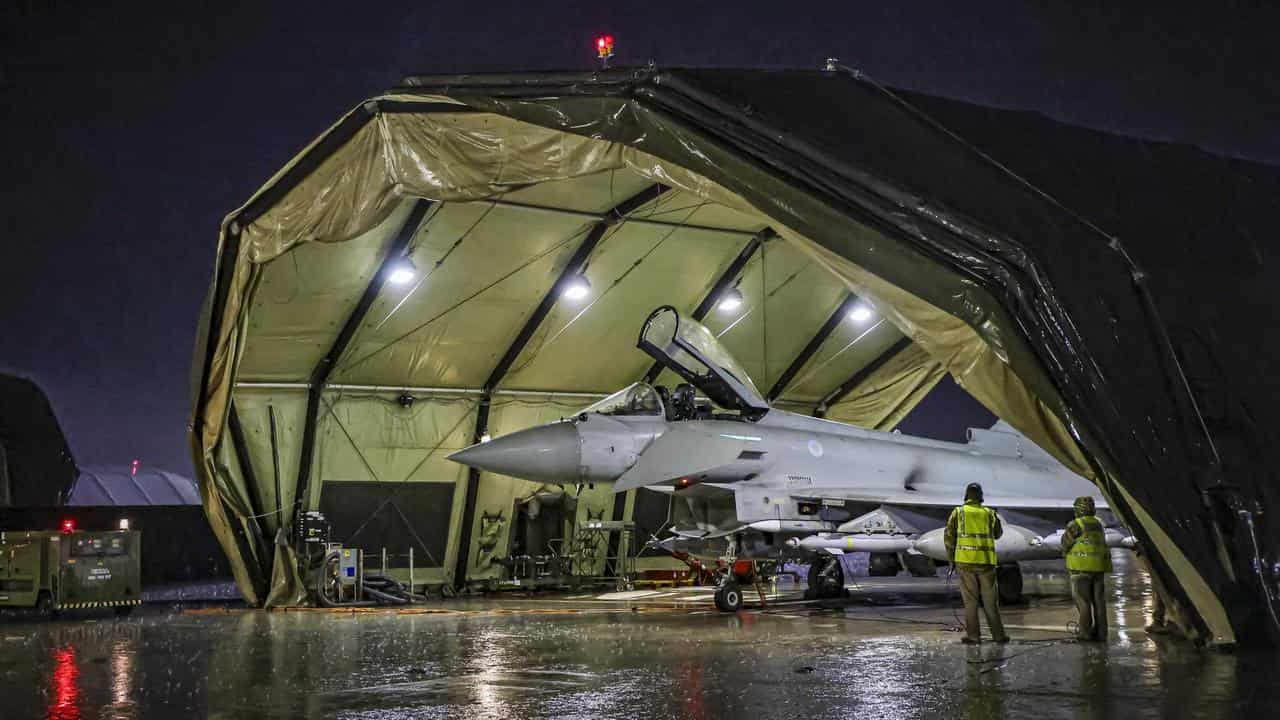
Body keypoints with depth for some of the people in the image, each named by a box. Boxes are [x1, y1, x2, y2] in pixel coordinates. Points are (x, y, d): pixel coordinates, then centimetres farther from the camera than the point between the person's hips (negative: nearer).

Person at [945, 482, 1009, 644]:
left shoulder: (958, 512, 1)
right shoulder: (989, 513, 5)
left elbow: (948, 536, -3)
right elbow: (997, 534, 20)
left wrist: (951, 557, 8)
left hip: (965, 561, -1)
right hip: (986, 561, 1)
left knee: (970, 599, 3)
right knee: (990, 599, 10)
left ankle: (973, 635, 0)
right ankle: (998, 634, 11)